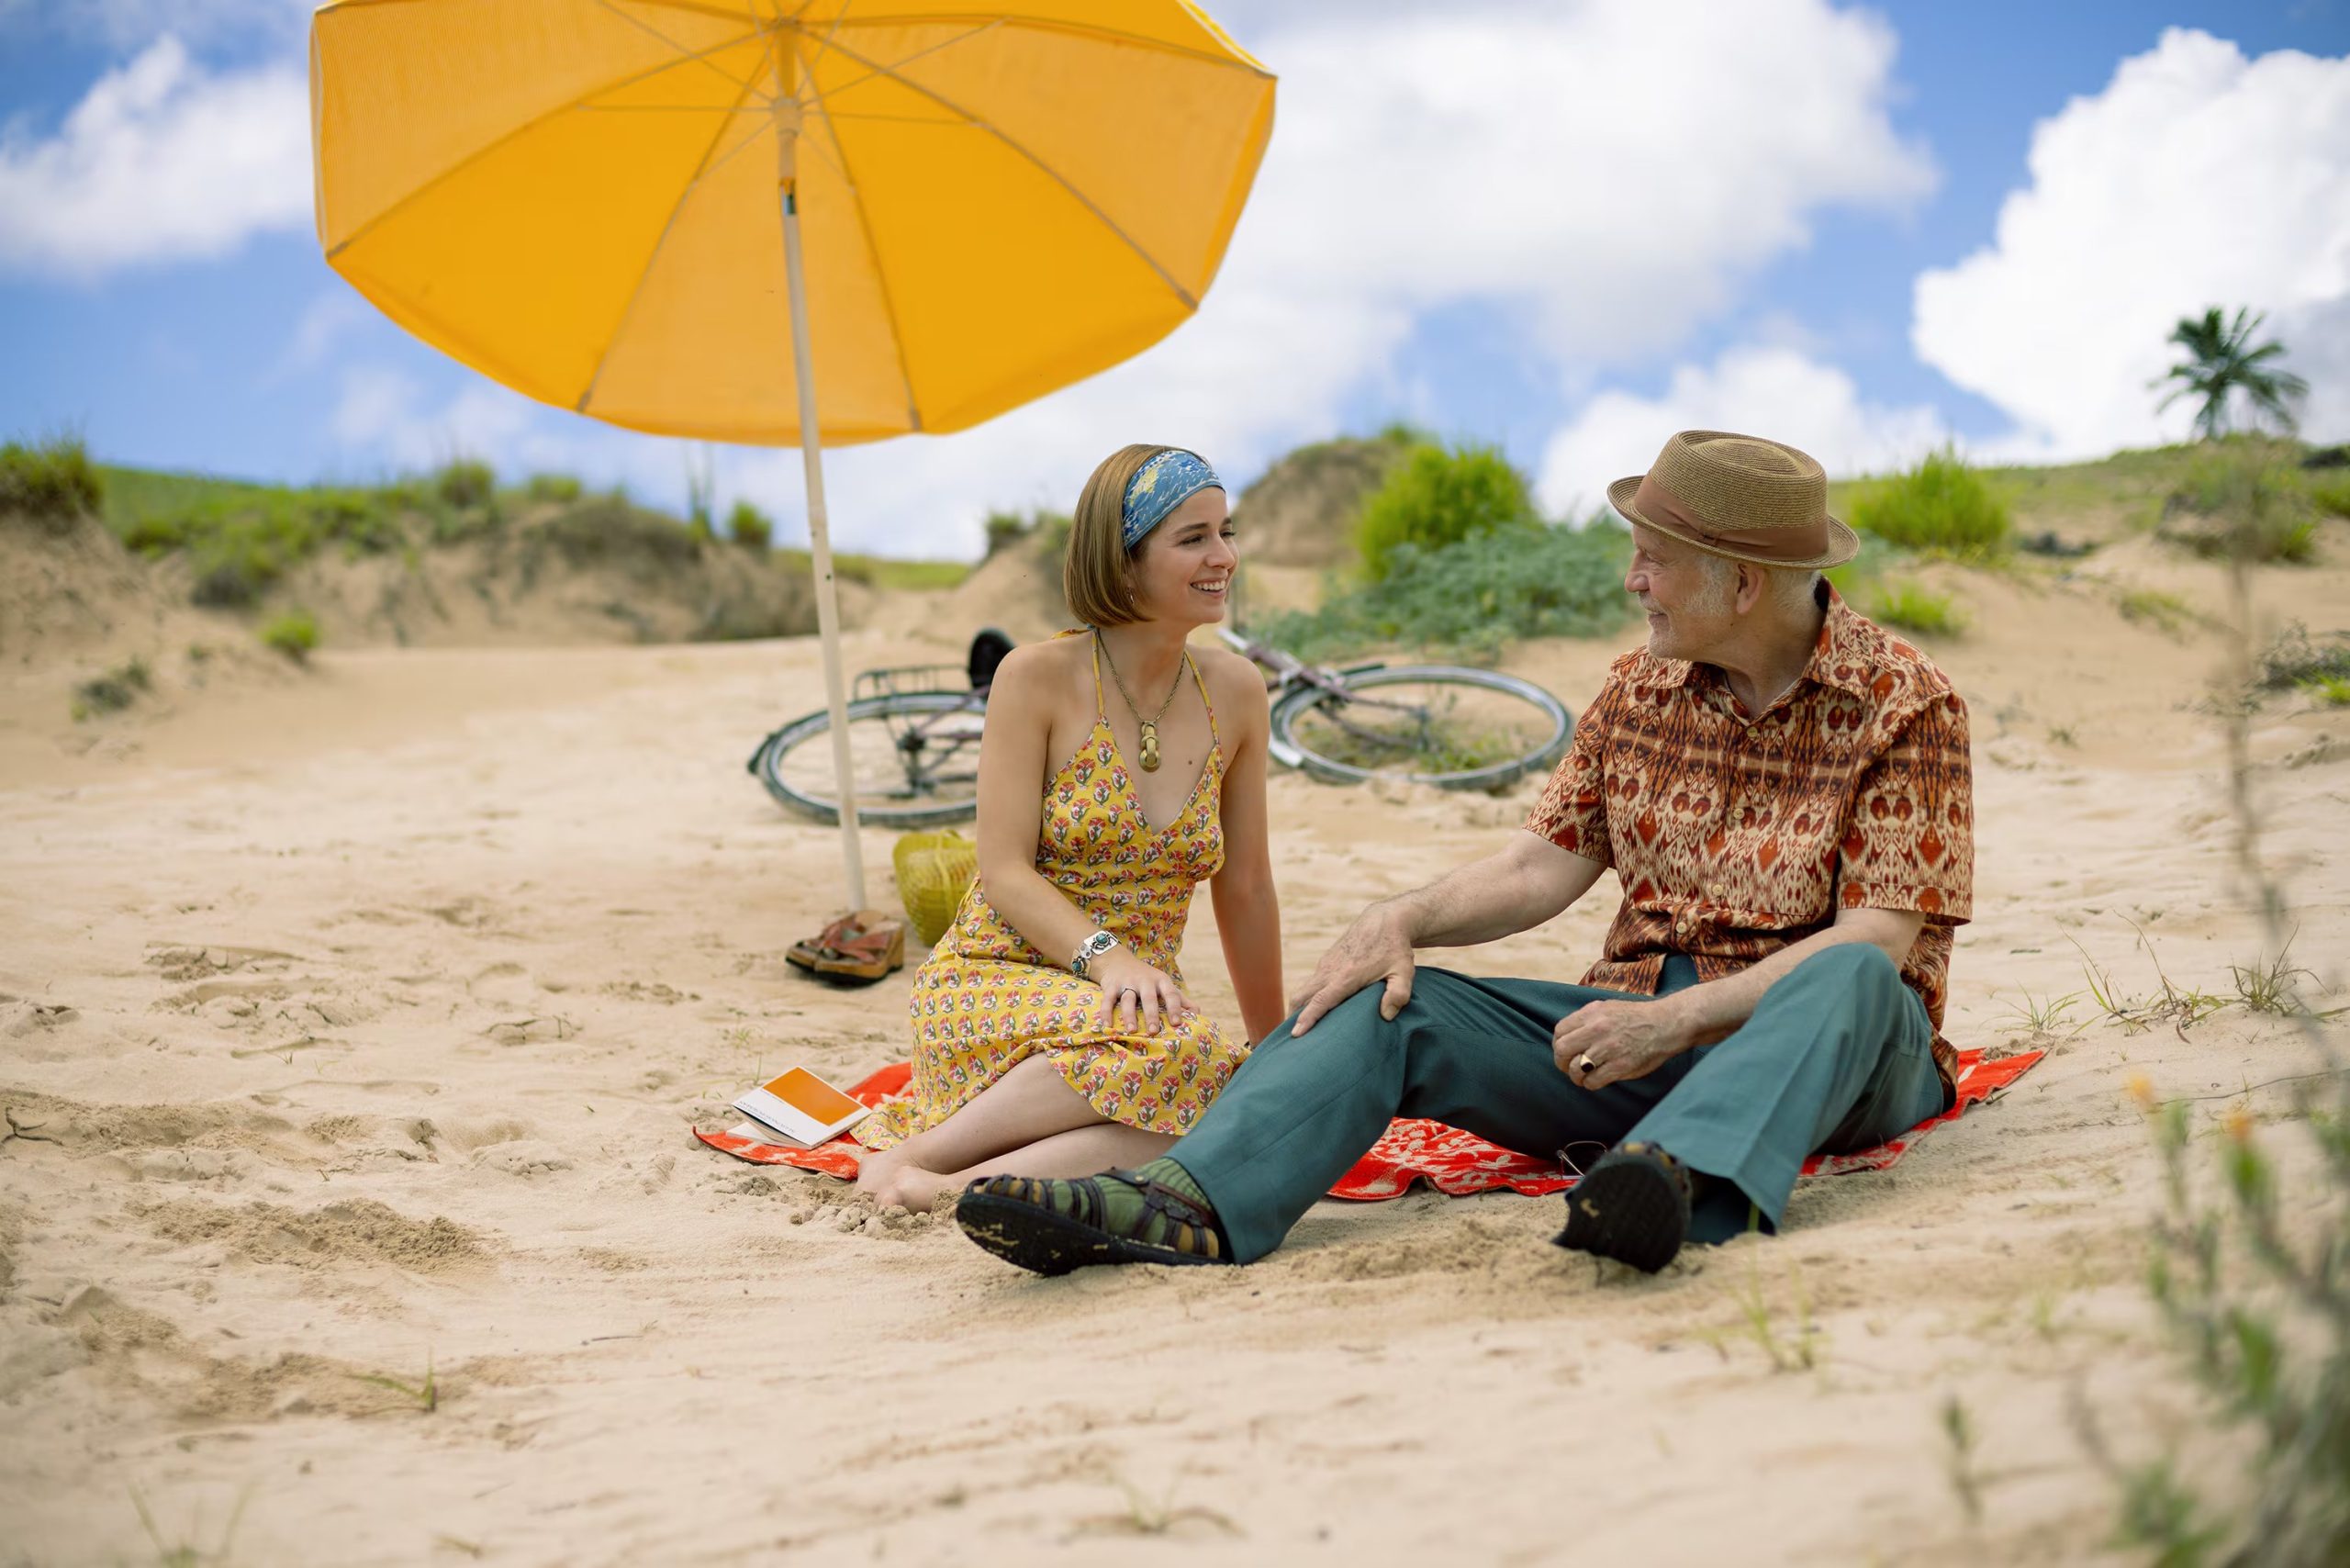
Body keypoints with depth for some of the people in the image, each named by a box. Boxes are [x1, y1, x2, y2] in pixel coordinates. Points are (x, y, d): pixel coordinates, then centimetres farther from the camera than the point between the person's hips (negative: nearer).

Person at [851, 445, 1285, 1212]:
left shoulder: (1236, 691, 6)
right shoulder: (1037, 677, -5)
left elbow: (1245, 889, 13)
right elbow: (1005, 871, -10)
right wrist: (1105, 955, -27)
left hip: (1140, 997, 4)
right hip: (993, 988, -4)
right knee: (1177, 1045, -37)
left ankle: (953, 1186, -33)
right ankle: (918, 1153, -23)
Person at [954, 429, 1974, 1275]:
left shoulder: (1903, 701, -6)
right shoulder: (1643, 686, 12)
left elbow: (1878, 938, -15)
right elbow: (1545, 863, 7)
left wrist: (1673, 1020, -26)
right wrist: (1404, 920, -12)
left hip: (1834, 1049, -4)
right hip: (1642, 1024, 4)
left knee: (1852, 980, -39)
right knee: (1389, 999, -16)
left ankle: (1678, 1185, -65)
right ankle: (1184, 1208, -40)